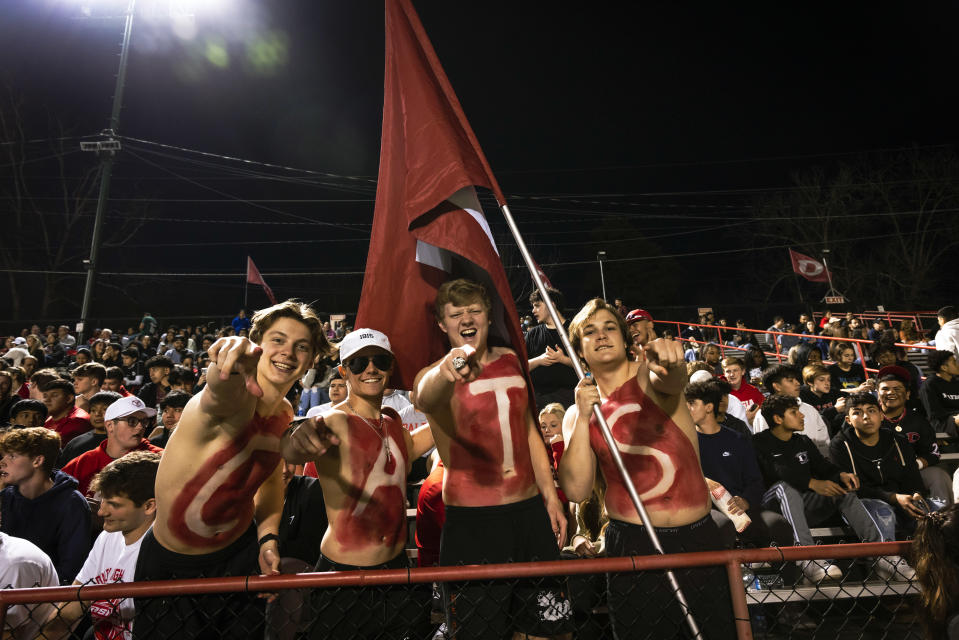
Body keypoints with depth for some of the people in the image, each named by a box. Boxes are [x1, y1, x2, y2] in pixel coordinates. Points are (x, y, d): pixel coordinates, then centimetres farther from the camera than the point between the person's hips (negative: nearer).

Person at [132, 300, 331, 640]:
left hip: (240, 554, 5)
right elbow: (223, 392, -52)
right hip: (170, 565, -5)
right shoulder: (237, 397, -27)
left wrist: (268, 537, -1)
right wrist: (233, 369, -74)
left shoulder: (285, 413, -4)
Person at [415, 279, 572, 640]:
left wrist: (550, 496, 14)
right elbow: (425, 398, -35)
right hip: (471, 520, -5)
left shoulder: (510, 360, 8)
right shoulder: (436, 377, -9)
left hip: (531, 510, 5)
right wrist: (445, 371, -58)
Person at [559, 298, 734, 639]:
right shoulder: (577, 414, 1)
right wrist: (583, 418, -16)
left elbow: (671, 380, -29)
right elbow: (576, 490, -9)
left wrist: (667, 355, -52)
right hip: (633, 545, 1)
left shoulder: (648, 375, -4)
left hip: (698, 537, 0)